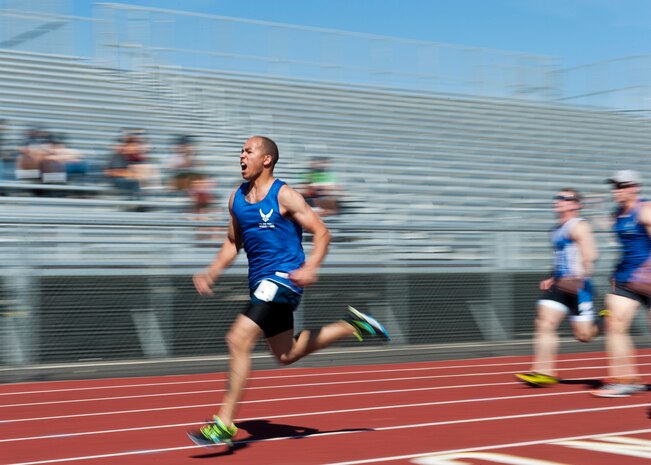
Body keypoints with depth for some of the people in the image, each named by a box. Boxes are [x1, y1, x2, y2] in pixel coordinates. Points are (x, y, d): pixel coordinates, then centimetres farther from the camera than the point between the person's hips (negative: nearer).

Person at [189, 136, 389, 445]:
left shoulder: (284, 196, -11)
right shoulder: (236, 198, 10)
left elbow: (321, 233, -11)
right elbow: (233, 243, 22)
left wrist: (310, 268, -28)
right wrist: (212, 273, 9)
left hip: (283, 278, -9)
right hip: (260, 281, 9)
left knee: (238, 340, -20)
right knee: (287, 354, 18)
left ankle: (225, 423, -14)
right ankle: (352, 326, 34)